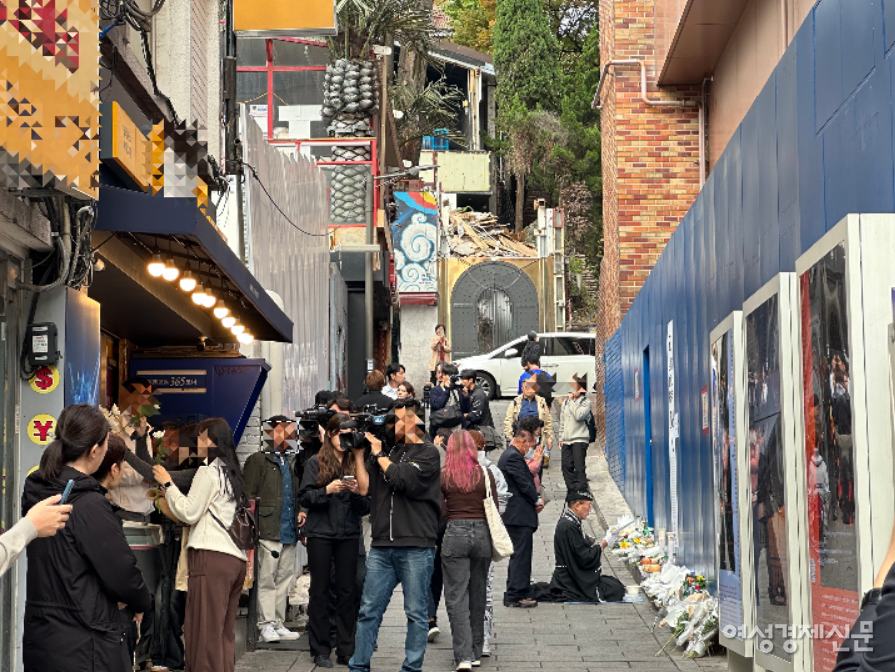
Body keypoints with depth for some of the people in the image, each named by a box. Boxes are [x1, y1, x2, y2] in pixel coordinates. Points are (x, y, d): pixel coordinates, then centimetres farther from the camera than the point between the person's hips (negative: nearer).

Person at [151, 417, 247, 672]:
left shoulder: (208, 472, -4)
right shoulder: (233, 473, 19)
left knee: (205, 632, -8)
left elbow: (189, 513, -6)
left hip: (211, 556, -8)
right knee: (225, 634, 9)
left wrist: (168, 484, 3)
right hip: (237, 558, 8)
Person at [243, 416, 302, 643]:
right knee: (266, 579, -6)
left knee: (285, 578, 8)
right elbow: (248, 495, -5)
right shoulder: (258, 460, 0)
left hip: (289, 531, 7)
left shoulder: (291, 461, 20)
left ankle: (278, 623, 13)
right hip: (268, 530, -7)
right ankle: (266, 624, -2)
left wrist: (299, 524, 12)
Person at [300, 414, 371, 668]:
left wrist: (356, 492, -11)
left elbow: (365, 507, 9)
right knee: (320, 591, 2)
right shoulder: (315, 463, 4)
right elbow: (305, 498, -2)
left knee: (347, 591, 2)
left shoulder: (355, 464, 10)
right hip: (320, 533, -2)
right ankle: (320, 651, 7)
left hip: (348, 535, 2)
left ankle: (346, 651, 7)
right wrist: (328, 490, -16)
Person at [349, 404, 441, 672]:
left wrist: (378, 454, -5)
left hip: (416, 547, -5)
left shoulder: (427, 453, -1)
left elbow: (404, 480, -17)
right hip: (382, 546, 5)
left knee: (416, 612, 2)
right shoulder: (388, 449, 15)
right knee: (369, 610, 6)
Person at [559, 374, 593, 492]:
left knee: (579, 467, -12)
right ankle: (572, 489, 13)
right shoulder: (566, 402, 15)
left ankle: (581, 490, -11)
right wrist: (561, 438, 17)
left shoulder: (585, 402, -3)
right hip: (567, 441, 6)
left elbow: (579, 416, -20)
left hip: (580, 439, -6)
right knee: (566, 466, 4)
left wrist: (572, 401, -12)